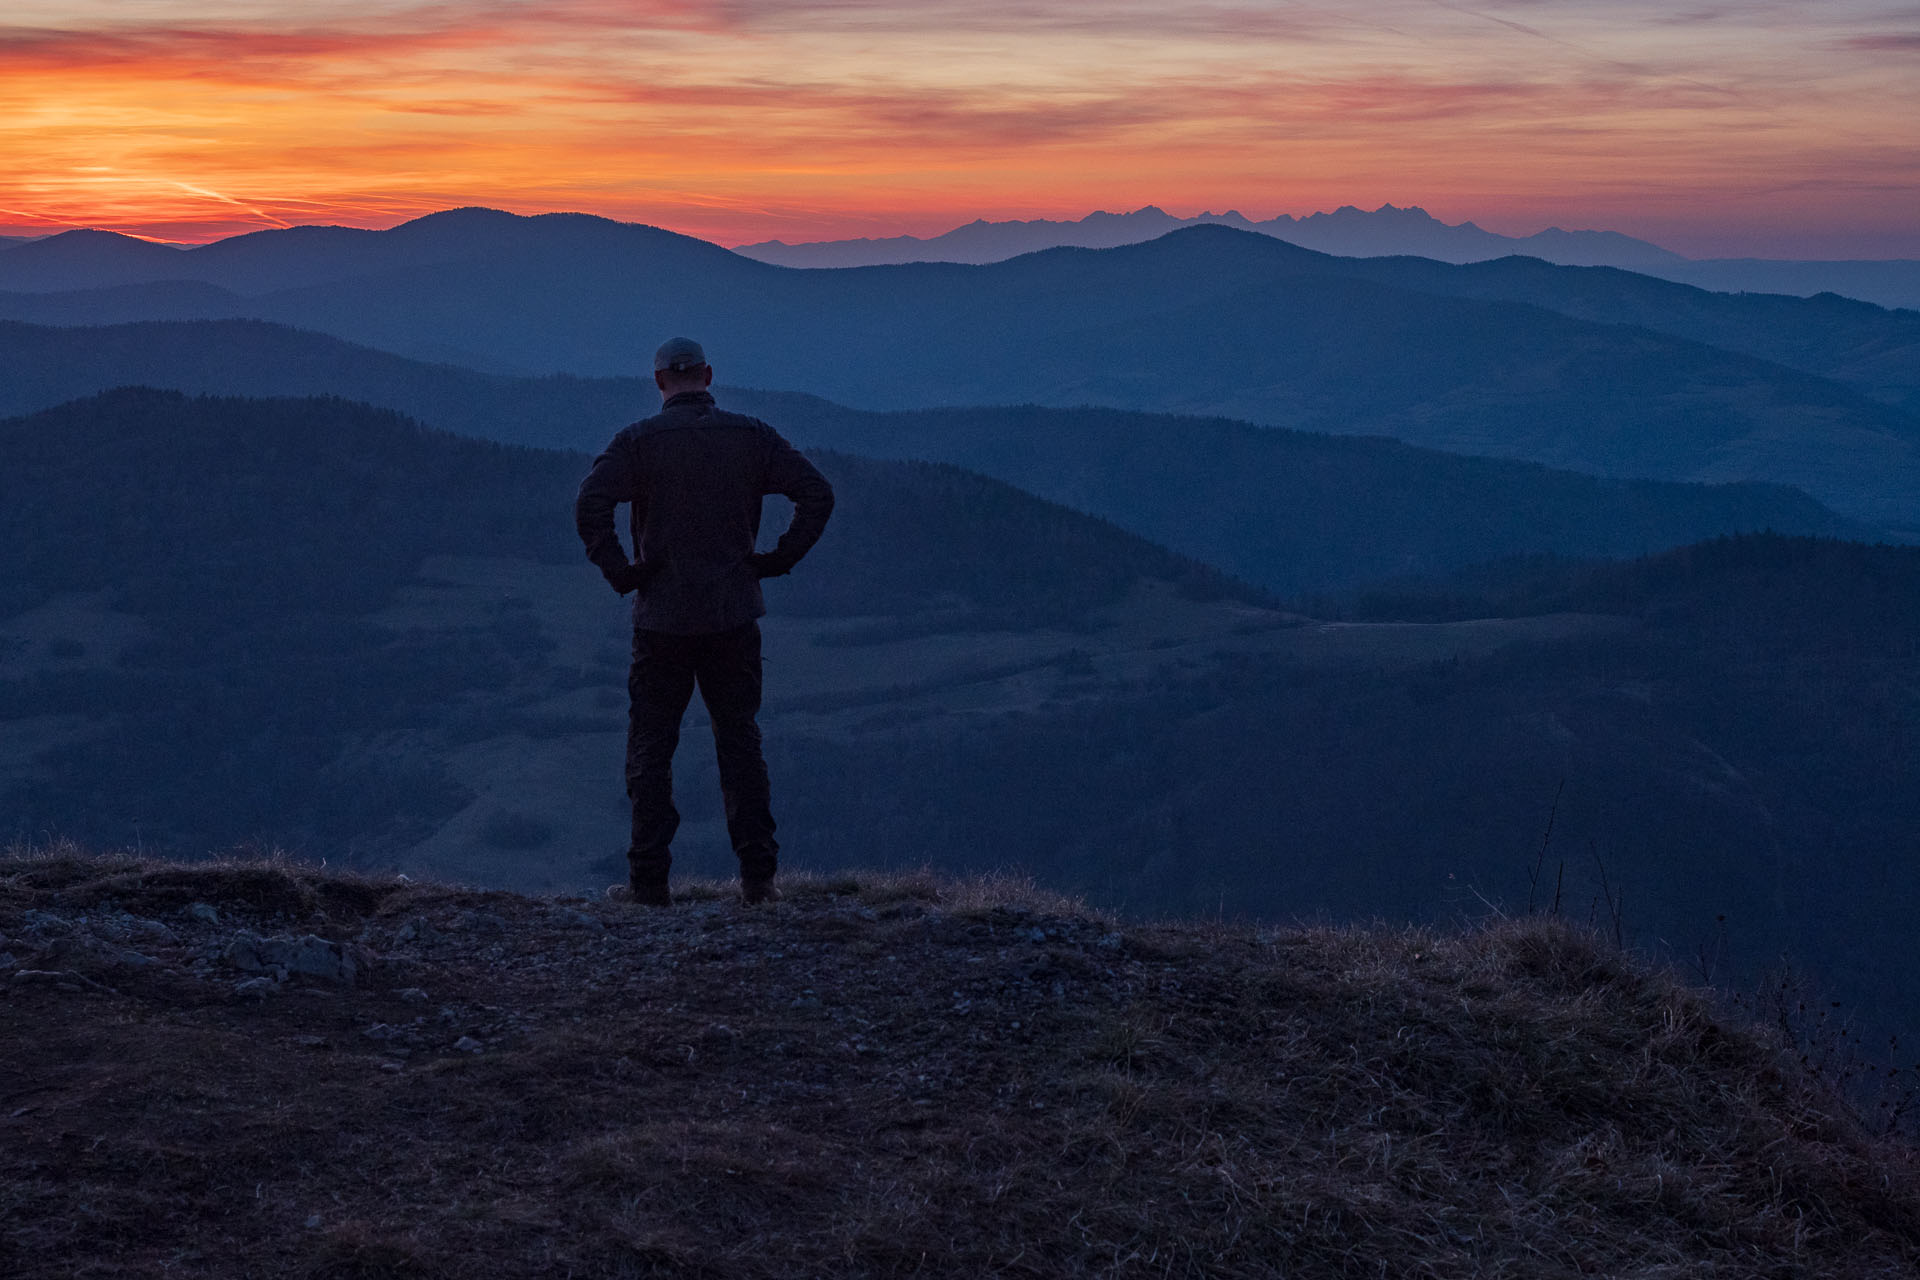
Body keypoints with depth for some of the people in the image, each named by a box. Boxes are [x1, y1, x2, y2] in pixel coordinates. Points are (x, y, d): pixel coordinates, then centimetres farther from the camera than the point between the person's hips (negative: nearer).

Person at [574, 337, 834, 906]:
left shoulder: (638, 440, -4)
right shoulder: (750, 435, 3)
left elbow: (590, 505, -17)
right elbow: (818, 493, -1)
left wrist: (619, 570, -7)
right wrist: (777, 560, 4)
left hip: (662, 616, -2)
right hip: (734, 613, 2)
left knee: (651, 747, 6)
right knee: (740, 742, 10)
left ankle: (649, 880, 6)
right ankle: (757, 876, 8)